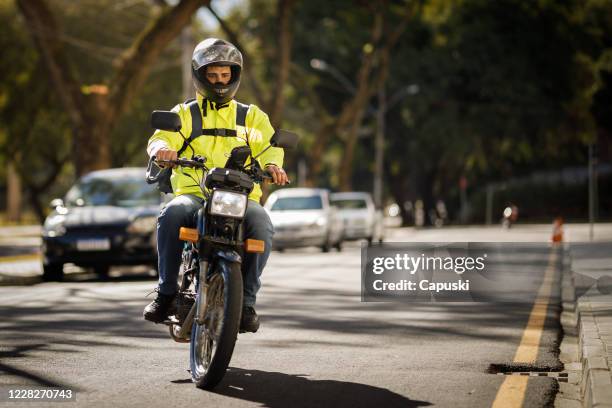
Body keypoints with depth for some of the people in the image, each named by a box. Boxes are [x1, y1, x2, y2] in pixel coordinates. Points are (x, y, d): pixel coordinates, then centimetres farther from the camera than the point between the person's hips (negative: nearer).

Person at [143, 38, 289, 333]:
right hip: (193, 193, 0)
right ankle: (166, 292, -24)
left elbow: (269, 145, 4)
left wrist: (272, 164, -21)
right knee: (172, 214, -35)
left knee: (260, 223, -33)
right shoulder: (184, 114, 17)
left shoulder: (252, 116, 20)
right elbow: (161, 137, -1)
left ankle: (247, 300, -22)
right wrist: (162, 147, -27)